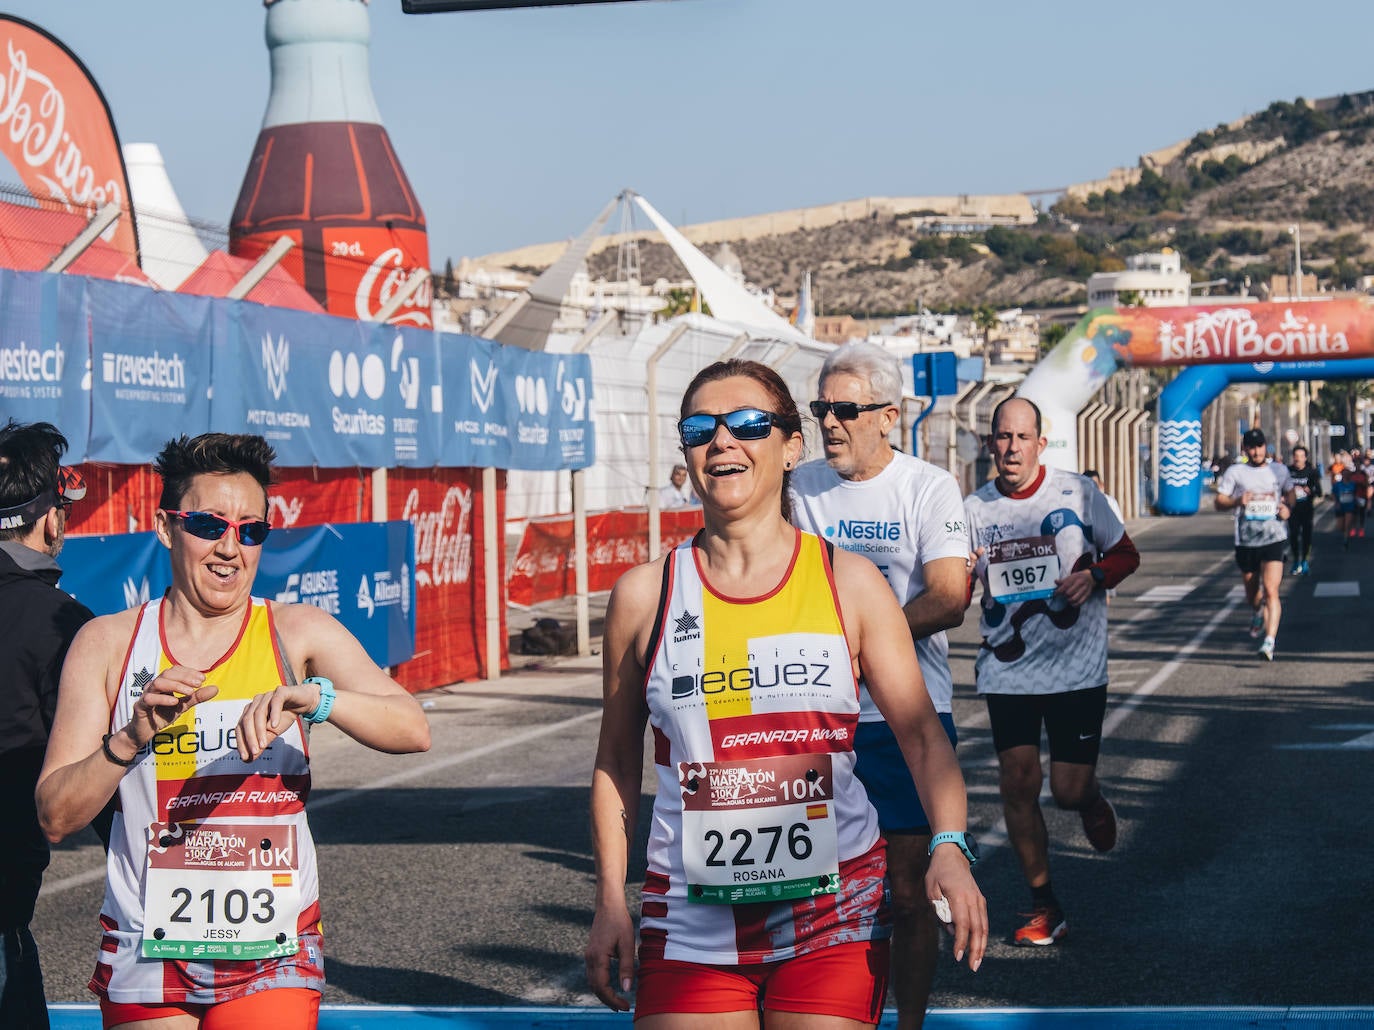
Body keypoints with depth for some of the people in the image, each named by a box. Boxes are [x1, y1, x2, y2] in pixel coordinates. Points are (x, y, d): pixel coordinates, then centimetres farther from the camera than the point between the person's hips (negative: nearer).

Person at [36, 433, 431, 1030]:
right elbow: (56, 817, -4)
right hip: (145, 957, 1)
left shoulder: (300, 634, 0)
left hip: (272, 959, -1)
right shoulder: (107, 644, 2)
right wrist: (134, 736, -22)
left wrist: (316, 698, -32)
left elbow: (412, 730, -14)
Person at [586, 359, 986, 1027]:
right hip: (692, 922, 0)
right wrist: (610, 902, 4)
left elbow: (921, 732, 1)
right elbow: (616, 760, 9)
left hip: (833, 911, 0)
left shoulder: (850, 584, 2)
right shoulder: (644, 595, 2)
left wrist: (950, 847, -15)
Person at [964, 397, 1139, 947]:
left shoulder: (1077, 493, -3)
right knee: (1018, 783, -4)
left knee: (1070, 791, -4)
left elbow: (1126, 554, 8)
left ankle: (1094, 800, 35)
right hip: (1007, 669, 2)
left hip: (1076, 667, -1)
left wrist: (1093, 576, -13)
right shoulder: (975, 508, 0)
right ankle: (1043, 907, 12)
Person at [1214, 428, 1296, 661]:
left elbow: (1289, 492, 24)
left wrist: (1288, 507, 3)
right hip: (1246, 541, 1)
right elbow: (1219, 502, 0)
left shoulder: (1279, 470, 7)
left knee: (1271, 590, -17)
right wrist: (1237, 501, -20)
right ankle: (1256, 614, 52)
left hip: (1274, 539, -1)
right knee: (1252, 593, 16)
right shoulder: (1235, 472, 2)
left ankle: (1269, 641, -24)